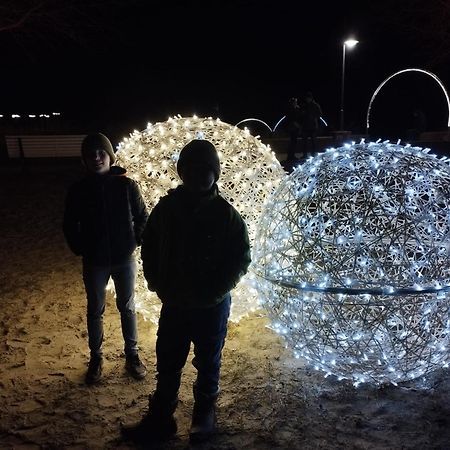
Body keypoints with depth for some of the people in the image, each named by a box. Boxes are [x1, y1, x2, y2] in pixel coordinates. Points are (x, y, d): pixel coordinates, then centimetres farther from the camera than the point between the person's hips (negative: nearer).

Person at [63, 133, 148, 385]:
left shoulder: (126, 185, -9)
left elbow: (143, 217, 0)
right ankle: (96, 357, 32)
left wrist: (135, 241, -7)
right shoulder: (79, 190, -6)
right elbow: (70, 225, 4)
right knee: (95, 310, 14)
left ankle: (132, 354, 30)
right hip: (95, 262, 1)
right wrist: (81, 249, -2)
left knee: (127, 307, 14)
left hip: (124, 260, -1)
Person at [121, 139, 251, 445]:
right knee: (167, 365, 14)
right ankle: (159, 420, 32)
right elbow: (149, 248, 5)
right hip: (174, 304, 3)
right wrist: (158, 285, -3)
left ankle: (205, 416, 37)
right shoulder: (167, 207, -5)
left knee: (208, 364, 16)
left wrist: (217, 290, -14)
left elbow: (242, 257, -7)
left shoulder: (226, 214, -12)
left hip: (213, 307, -2)